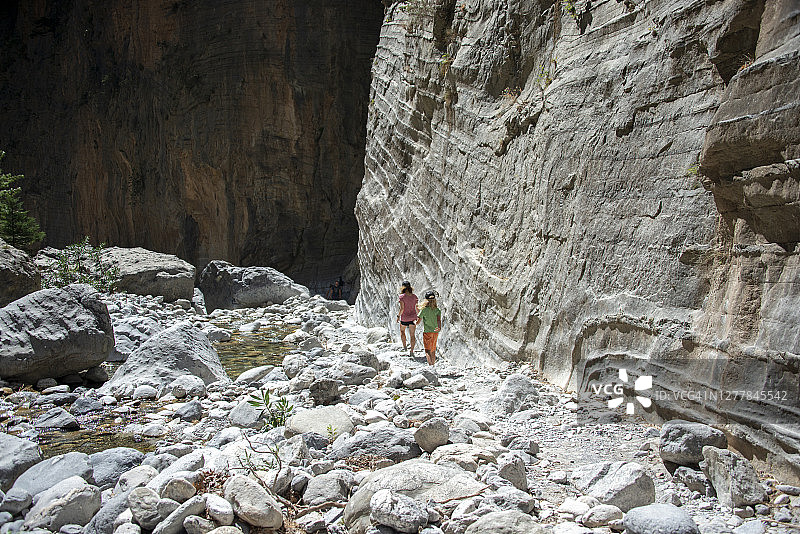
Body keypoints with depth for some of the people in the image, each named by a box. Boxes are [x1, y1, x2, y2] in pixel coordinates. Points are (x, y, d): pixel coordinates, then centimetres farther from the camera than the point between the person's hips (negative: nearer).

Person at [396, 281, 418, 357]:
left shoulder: (402, 296, -14)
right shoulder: (414, 296, -2)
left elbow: (402, 308, -18)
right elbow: (416, 308, 2)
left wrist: (398, 316, -5)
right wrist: (418, 316, 15)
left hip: (404, 318, -3)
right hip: (413, 318, 3)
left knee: (402, 331, 25)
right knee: (412, 335, 8)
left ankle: (404, 346, 29)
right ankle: (412, 351, 7)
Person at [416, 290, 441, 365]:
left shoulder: (424, 310, -9)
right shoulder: (438, 310, 0)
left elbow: (418, 322, -4)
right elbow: (439, 319, -16)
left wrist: (415, 322, 17)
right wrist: (440, 328, -28)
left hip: (427, 332, -4)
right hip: (435, 332, 4)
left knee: (428, 351, -6)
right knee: (433, 350, 18)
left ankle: (430, 364, -23)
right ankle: (433, 364, 26)